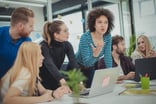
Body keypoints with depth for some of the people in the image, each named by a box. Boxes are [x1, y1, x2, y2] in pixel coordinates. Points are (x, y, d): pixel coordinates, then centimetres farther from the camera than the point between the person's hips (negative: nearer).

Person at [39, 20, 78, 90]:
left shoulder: (67, 45, -9)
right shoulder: (44, 46, -24)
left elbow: (74, 64, -21)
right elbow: (50, 65, -41)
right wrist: (63, 82, -56)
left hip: (55, 82, 5)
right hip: (42, 83, -4)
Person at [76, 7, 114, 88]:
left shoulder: (108, 37, -12)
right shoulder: (85, 38, -28)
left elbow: (108, 57, -11)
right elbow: (86, 62, -30)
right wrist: (95, 55, -49)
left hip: (91, 69, 5)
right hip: (77, 68, -5)